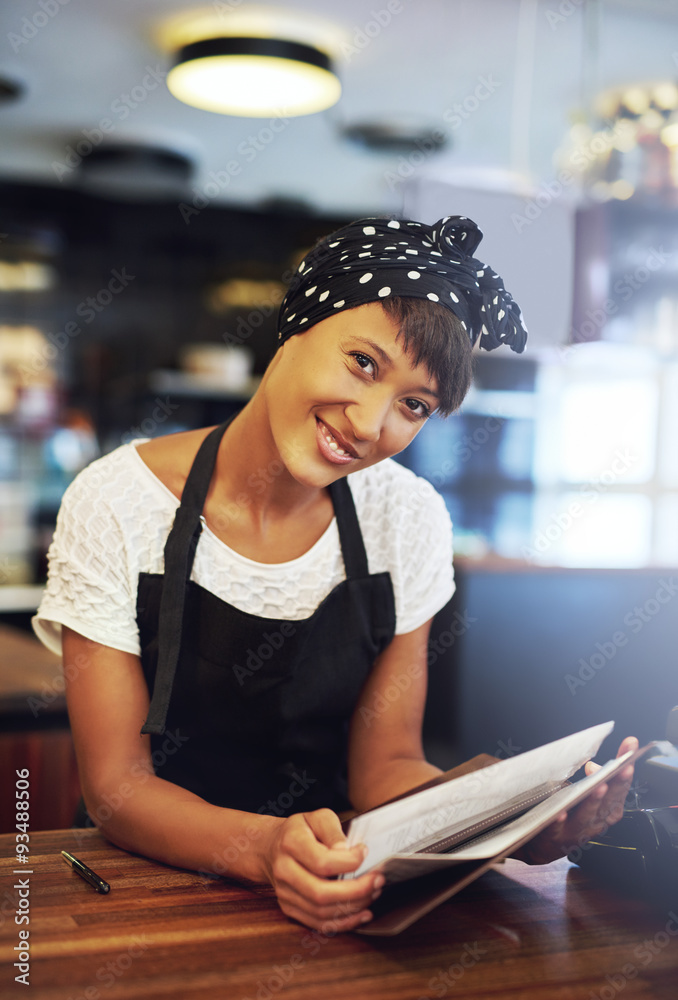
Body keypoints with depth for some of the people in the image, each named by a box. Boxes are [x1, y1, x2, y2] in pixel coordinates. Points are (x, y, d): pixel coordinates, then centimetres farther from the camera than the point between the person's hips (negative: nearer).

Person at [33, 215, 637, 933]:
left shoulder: (407, 518, -6)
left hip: (331, 905, 3)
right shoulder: (118, 504, -14)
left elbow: (384, 765, -4)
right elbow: (116, 786, -14)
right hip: (155, 887, -3)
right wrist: (266, 848, -33)